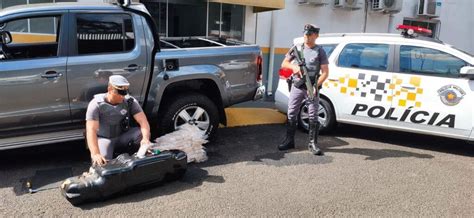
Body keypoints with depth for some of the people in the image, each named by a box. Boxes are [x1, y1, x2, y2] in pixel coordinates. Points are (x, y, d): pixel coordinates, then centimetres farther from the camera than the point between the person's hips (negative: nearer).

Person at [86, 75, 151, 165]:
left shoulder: (130, 101, -13)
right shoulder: (96, 104, -21)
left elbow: (143, 121, -20)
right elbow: (91, 130, -31)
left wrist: (145, 138, -42)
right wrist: (95, 154, -45)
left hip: (123, 136, 3)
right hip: (104, 138, -3)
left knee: (142, 133, -26)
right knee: (102, 162, -31)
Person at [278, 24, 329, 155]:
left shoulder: (319, 51, 1)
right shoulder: (296, 48, 9)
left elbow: (325, 72, -4)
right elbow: (284, 64, 10)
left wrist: (315, 86, -15)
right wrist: (294, 67, -11)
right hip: (296, 87, 3)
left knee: (313, 117, -1)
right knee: (291, 115, 5)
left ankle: (313, 143, 7)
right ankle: (289, 141, 16)